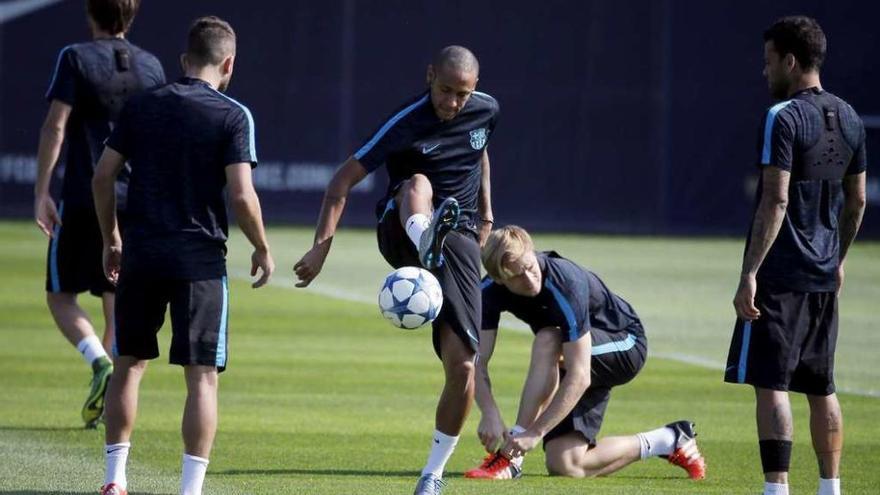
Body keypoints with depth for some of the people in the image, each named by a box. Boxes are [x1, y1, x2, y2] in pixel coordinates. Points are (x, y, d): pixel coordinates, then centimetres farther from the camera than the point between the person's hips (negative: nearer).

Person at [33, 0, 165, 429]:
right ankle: (109, 396, 6)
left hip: (82, 200, -4)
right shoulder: (151, 67, 8)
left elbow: (55, 127, -11)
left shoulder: (76, 59, -5)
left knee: (61, 295, 5)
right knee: (117, 301, 11)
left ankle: (101, 363, -18)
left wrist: (41, 193, -8)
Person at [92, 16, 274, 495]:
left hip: (140, 257, 4)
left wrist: (111, 239, 18)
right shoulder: (233, 116, -5)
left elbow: (103, 175, 6)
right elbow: (241, 194, -12)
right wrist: (262, 249, 3)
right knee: (202, 376, 1)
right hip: (200, 262, -3)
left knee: (129, 364, 15)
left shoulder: (141, 105, 6)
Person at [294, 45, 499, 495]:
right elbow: (344, 179, -17)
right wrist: (322, 246, -27)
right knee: (417, 183, -38)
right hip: (402, 232, -3)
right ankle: (424, 241, -74)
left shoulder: (486, 110, 2)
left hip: (460, 237, 3)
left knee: (462, 364, -10)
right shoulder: (407, 124, -14)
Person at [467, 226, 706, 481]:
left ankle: (511, 458, -28)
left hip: (625, 346, -7)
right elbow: (479, 361, -19)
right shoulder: (490, 291, -18)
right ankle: (669, 442, 14)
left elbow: (578, 378, -38)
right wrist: (490, 414, -37)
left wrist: (535, 432, -41)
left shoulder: (565, 285, -36)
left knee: (547, 341, -35)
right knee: (565, 465, -8)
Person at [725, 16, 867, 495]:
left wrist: (749, 275, -18)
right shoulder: (848, 119, 11)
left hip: (780, 276, -8)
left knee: (770, 384, -7)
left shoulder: (782, 118, -13)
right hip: (824, 276, 8)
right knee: (821, 388, 15)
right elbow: (856, 200, 18)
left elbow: (775, 201, -19)